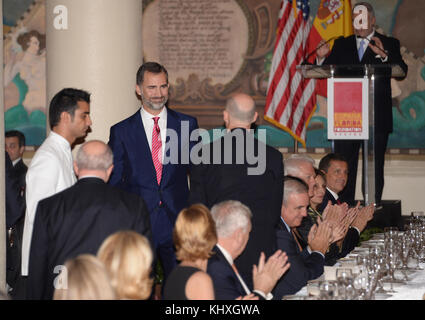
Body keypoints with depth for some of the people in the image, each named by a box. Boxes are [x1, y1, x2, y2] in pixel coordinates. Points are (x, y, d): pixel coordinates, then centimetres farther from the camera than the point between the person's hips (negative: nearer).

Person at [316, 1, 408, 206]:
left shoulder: (389, 44, 6)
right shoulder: (342, 45, 14)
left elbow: (401, 71, -9)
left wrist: (384, 55, -26)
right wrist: (323, 58, -14)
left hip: (376, 118, -2)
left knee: (374, 168, 3)